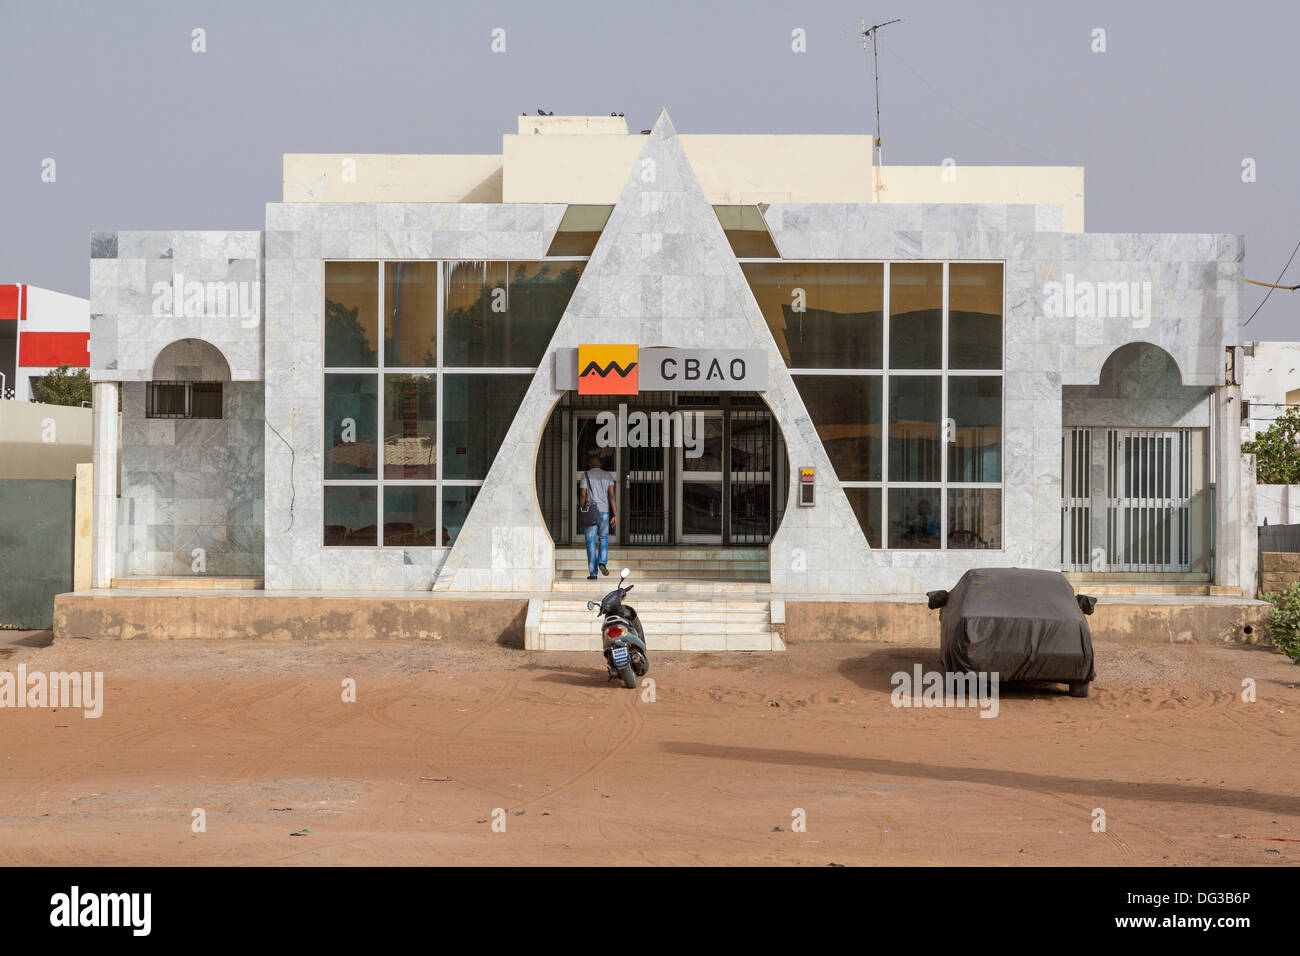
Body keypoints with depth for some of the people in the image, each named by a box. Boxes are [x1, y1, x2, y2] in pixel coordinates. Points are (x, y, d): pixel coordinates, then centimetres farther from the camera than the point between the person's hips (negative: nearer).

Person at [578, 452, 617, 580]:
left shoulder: (586, 475, 1)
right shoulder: (608, 476, 8)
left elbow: (582, 495, -4)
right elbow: (611, 495, -1)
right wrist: (615, 514, -3)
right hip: (604, 511, 2)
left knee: (591, 542, 1)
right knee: (604, 538, 16)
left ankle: (593, 573, -1)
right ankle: (602, 562, -9)